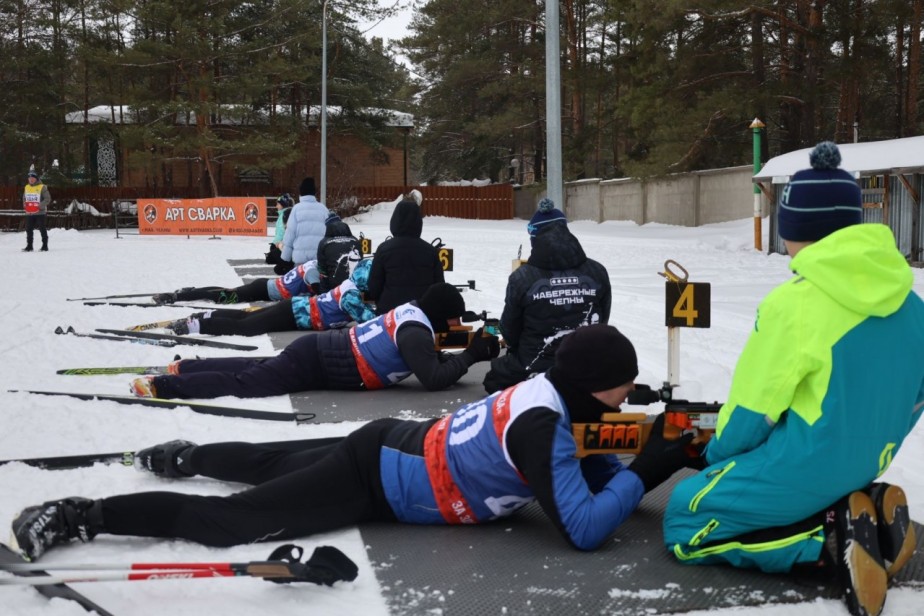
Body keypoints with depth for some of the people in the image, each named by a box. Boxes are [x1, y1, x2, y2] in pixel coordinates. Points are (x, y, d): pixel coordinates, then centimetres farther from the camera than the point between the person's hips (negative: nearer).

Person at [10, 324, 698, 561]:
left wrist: (669, 458, -1)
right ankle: (79, 514, 0)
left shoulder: (548, 394, 1)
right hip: (374, 484, -8)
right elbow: (585, 528, -32)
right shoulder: (541, 427, -27)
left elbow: (594, 473, 11)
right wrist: (645, 471, -19)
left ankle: (182, 456, 50)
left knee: (269, 463, 30)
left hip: (389, 446, 9)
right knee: (228, 519, -5)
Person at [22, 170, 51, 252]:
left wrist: (40, 206, -19)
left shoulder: (42, 187, -8)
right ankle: (29, 246, 18)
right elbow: (24, 198, 24)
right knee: (29, 230, 9)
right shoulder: (27, 187, 11)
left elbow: (47, 199, -10)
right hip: (29, 213, 6)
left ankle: (45, 246, 6)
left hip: (40, 212, -6)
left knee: (42, 229, -1)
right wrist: (25, 205, 7)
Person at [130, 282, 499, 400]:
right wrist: (469, 357, -12)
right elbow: (432, 379, -25)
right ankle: (159, 385, -7)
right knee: (245, 382, -8)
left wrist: (471, 353, 10)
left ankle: (185, 368, 29)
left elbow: (427, 359, 21)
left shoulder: (412, 314, 10)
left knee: (254, 370, 21)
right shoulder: (414, 331, -18)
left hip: (320, 350, 9)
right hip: (317, 365, -9)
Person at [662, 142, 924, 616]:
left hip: (802, 470, -7)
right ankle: (856, 517, 3)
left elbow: (752, 408, -11)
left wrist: (716, 455, 9)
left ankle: (830, 540, -9)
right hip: (861, 471, 8)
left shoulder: (793, 303, -19)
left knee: (684, 523, 8)